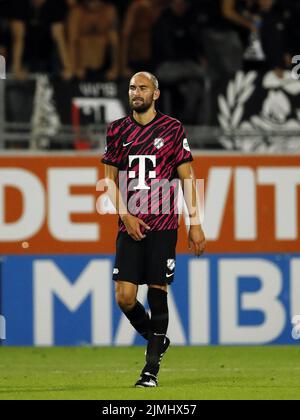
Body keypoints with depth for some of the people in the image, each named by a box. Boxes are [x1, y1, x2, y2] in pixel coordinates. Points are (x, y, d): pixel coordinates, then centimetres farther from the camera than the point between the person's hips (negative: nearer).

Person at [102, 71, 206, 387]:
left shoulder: (173, 129, 2)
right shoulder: (118, 131, 9)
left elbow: (187, 177, 4)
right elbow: (111, 179, 12)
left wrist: (195, 223, -2)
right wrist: (125, 215, -2)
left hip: (163, 225, -3)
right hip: (130, 226, 3)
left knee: (157, 294, -4)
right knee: (125, 297, -5)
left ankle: (151, 369, 1)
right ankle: (156, 339, 23)